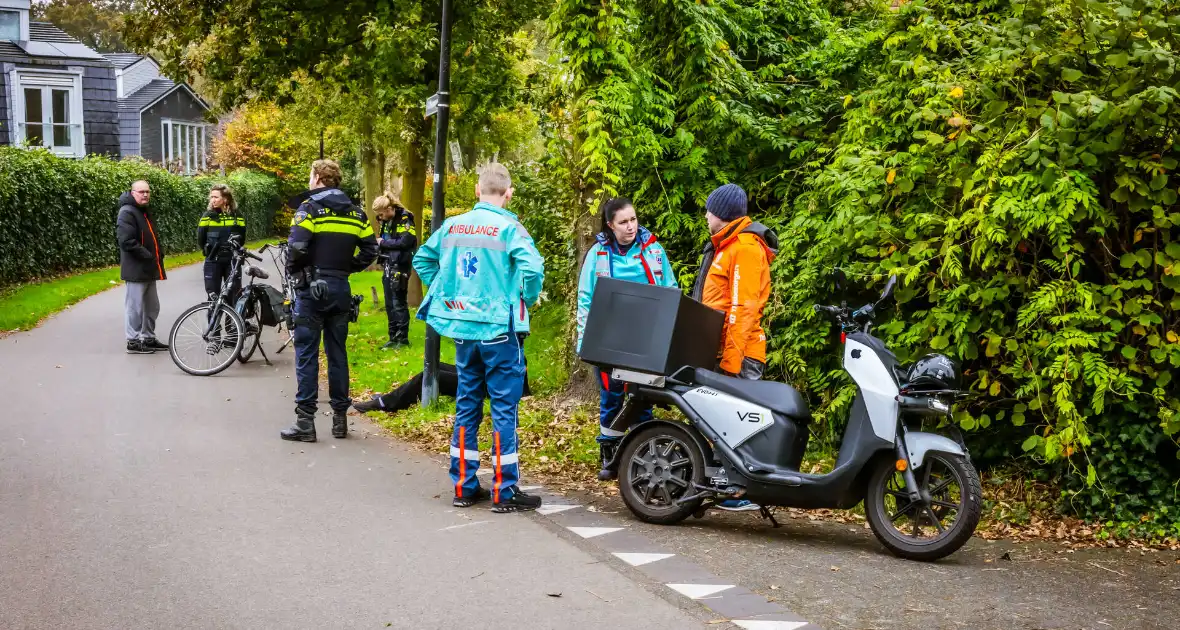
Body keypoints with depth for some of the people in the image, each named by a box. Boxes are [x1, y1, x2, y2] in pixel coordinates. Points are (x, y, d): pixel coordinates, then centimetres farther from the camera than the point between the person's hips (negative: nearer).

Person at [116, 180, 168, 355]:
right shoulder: (127, 212, -14)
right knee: (135, 307, -4)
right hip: (136, 268, -10)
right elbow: (127, 241, -24)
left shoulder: (145, 211, 17)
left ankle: (149, 338, 26)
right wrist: (148, 256, -20)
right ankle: (133, 342, 3)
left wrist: (159, 253, 10)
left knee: (151, 306, 16)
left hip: (149, 268, 10)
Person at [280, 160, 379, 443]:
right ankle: (340, 417, 15)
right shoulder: (354, 212, 9)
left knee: (307, 354, 0)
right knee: (338, 353, 12)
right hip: (341, 289, 5)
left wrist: (293, 270, -3)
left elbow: (297, 246, -20)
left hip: (312, 288, -5)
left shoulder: (310, 207, -8)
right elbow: (370, 250, 6)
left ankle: (305, 421, -1)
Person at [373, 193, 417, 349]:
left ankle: (403, 339, 4)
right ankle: (394, 338, 19)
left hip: (399, 267, -9)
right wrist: (377, 243, -1)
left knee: (399, 304, -4)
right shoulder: (387, 221, 13)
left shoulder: (404, 220, -12)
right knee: (389, 305, 11)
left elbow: (405, 242, -22)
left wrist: (383, 243, -14)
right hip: (388, 267, 9)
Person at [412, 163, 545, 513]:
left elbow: (422, 259, 16)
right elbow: (532, 268, -24)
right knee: (504, 409, 1)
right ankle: (505, 491, 5)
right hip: (498, 329, -5)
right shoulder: (509, 228, -11)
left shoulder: (453, 225, 6)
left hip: (461, 327, 6)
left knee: (467, 405, 14)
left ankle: (464, 486, 20)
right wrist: (526, 300, -6)